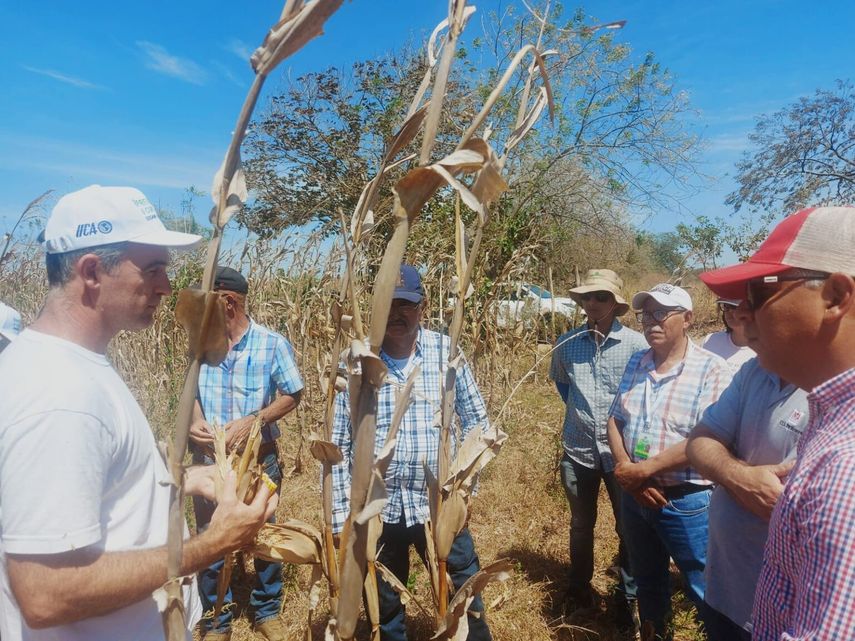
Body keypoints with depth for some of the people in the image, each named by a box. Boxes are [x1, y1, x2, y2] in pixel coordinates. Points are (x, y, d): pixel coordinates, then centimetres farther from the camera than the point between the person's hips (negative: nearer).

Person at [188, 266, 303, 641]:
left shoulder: (272, 344, -13)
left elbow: (291, 395, -6)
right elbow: (193, 392, 9)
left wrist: (252, 421, -19)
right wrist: (195, 420, -12)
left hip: (258, 461, -2)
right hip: (209, 461, 3)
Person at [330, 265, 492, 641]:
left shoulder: (447, 352, -5)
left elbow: (476, 422, 5)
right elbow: (337, 444, -3)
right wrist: (340, 515, -3)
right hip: (375, 508, 0)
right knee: (384, 609, 20)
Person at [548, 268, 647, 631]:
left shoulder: (636, 344, -12)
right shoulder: (566, 344, -4)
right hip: (578, 450, 2)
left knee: (629, 527, 13)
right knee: (581, 525, 19)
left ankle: (628, 600, 34)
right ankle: (579, 590, 39)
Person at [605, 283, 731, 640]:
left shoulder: (711, 369, -15)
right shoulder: (636, 364, 3)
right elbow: (615, 420, 4)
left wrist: (641, 470, -20)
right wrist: (626, 472, -12)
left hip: (687, 502, -6)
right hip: (635, 496, 6)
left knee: (706, 594, 12)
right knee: (647, 583, 25)